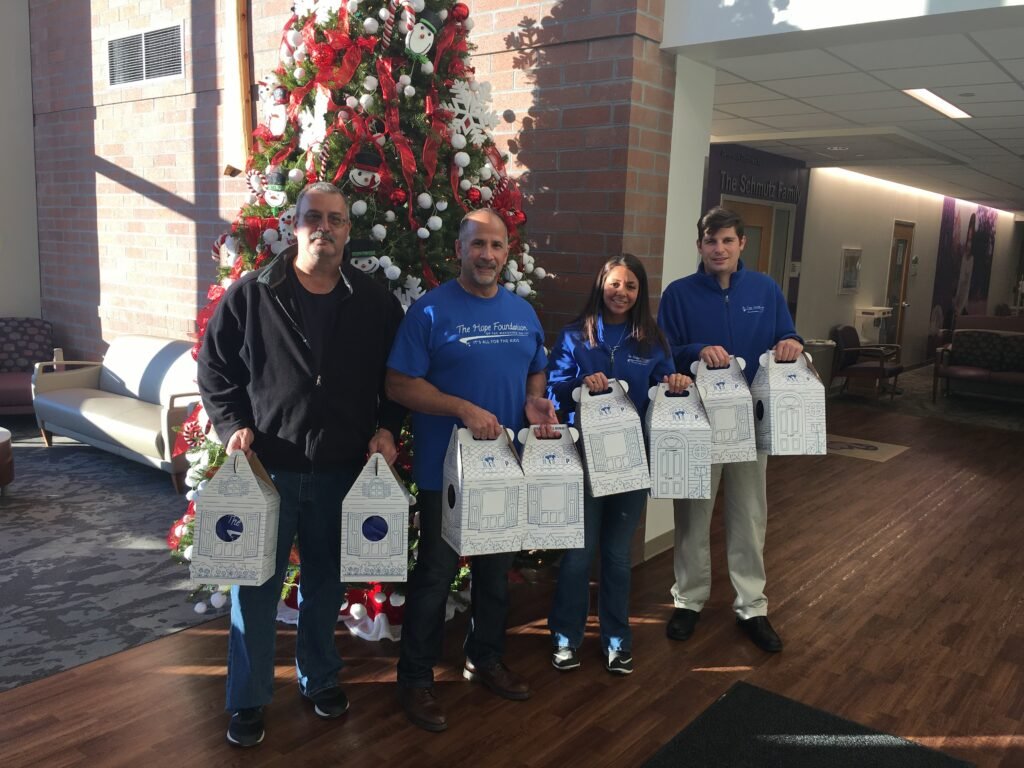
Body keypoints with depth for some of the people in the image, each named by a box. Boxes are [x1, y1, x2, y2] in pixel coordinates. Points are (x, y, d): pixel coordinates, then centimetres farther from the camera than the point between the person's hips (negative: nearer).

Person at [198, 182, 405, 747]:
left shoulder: (375, 302, 3)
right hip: (266, 467, -1)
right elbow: (214, 368, 3)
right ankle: (247, 700, 26)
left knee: (326, 584, 17)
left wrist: (386, 429, -4)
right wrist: (233, 426, -9)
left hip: (341, 472, 2)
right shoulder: (250, 294, -2)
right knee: (255, 586, 8)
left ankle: (320, 679, 38)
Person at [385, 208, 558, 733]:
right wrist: (464, 409, -24)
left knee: (496, 569, 19)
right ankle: (415, 679, 22)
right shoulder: (431, 310, -11)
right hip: (445, 469, -6)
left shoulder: (523, 312, 7)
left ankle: (485, 659, 39)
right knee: (434, 574, 5)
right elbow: (399, 384, -14)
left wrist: (535, 401, -5)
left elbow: (536, 371, 18)